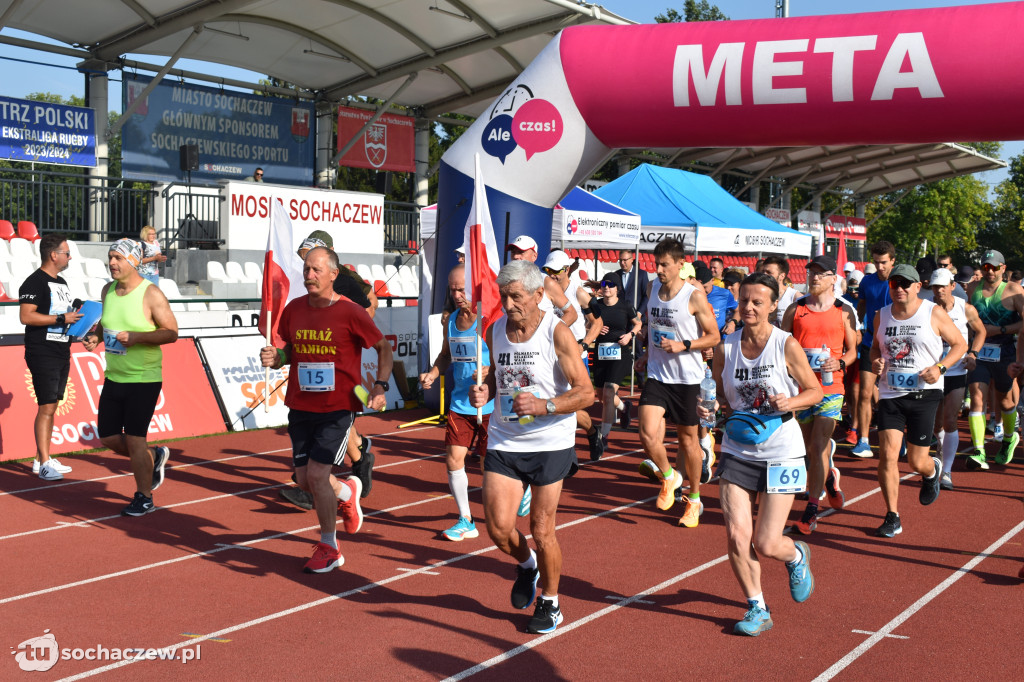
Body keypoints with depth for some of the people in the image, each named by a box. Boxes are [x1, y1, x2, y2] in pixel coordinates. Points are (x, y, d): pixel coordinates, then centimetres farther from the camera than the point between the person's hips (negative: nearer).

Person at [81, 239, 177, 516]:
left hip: (144, 380, -7)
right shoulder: (108, 290, 7)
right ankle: (154, 457, 36)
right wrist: (95, 336, -1)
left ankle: (144, 498, 14)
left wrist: (137, 337, -25)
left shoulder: (151, 294, -14)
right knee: (107, 437, 10)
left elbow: (171, 332, -14)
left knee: (134, 439, -4)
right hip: (114, 377, 7)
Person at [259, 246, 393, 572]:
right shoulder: (294, 309, 2)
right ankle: (346, 491, 41)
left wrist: (380, 386, -12)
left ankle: (329, 548, 9)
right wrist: (275, 358, -4)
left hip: (337, 409, -5)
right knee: (304, 480, 6)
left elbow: (384, 348, 0)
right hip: (300, 407, 5)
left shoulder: (350, 313, -11)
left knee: (316, 475, -12)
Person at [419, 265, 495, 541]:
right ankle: (466, 521, 12)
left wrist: (490, 371, -29)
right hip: (460, 403, 6)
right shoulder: (451, 321, 8)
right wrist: (432, 374, 4)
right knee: (453, 458, 0)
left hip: (490, 404, -6)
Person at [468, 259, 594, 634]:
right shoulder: (495, 330, 3)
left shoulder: (557, 333, -13)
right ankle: (526, 564, 32)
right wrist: (485, 392, -2)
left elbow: (586, 392, -14)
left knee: (541, 529, 3)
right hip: (504, 441, 4)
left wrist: (543, 406, -29)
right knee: (498, 527, -3)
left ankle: (549, 602, 27)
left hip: (550, 444, -4)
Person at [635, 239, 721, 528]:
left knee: (688, 439, 9)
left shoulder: (694, 295, -11)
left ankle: (694, 499, 29)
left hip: (686, 377, -3)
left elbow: (714, 336, -7)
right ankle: (668, 477, 17)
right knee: (648, 435, -14)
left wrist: (683, 345, -19)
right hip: (656, 374, 4)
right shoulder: (653, 288, 6)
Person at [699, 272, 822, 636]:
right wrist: (710, 407, -9)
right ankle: (757, 609, 15)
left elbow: (815, 391, -1)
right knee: (736, 535, -6)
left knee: (766, 544, -4)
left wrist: (791, 402, -20)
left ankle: (797, 556, 34)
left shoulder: (786, 346, -10)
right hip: (737, 451, 3)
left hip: (781, 453, -3)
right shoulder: (725, 347, -1)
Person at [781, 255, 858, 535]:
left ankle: (811, 511, -7)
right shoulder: (795, 309, 7)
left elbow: (852, 350, 8)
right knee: (811, 448, 11)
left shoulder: (844, 311, 2)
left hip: (831, 387, -3)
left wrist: (840, 363, -12)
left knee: (818, 447, -11)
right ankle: (830, 476, 43)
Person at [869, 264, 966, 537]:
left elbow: (960, 344, 3)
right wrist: (875, 361, -1)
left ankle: (932, 471, 43)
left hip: (924, 394, -2)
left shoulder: (934, 314, -4)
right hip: (890, 393, 3)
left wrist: (940, 367, -13)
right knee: (887, 454, -11)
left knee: (917, 461, 3)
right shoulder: (881, 316, 6)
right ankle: (892, 517, 0)